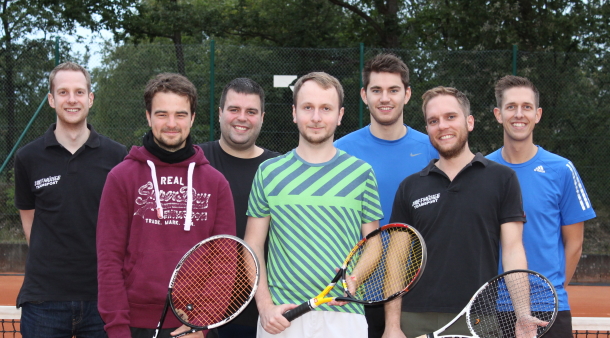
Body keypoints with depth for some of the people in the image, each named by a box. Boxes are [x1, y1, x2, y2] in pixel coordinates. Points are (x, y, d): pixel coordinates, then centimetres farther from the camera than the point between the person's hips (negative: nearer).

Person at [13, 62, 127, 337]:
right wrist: (53, 264, 6)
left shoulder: (117, 156, 0)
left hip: (102, 295, 0)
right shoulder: (28, 158, 2)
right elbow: (28, 216, 12)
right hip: (44, 298, 0)